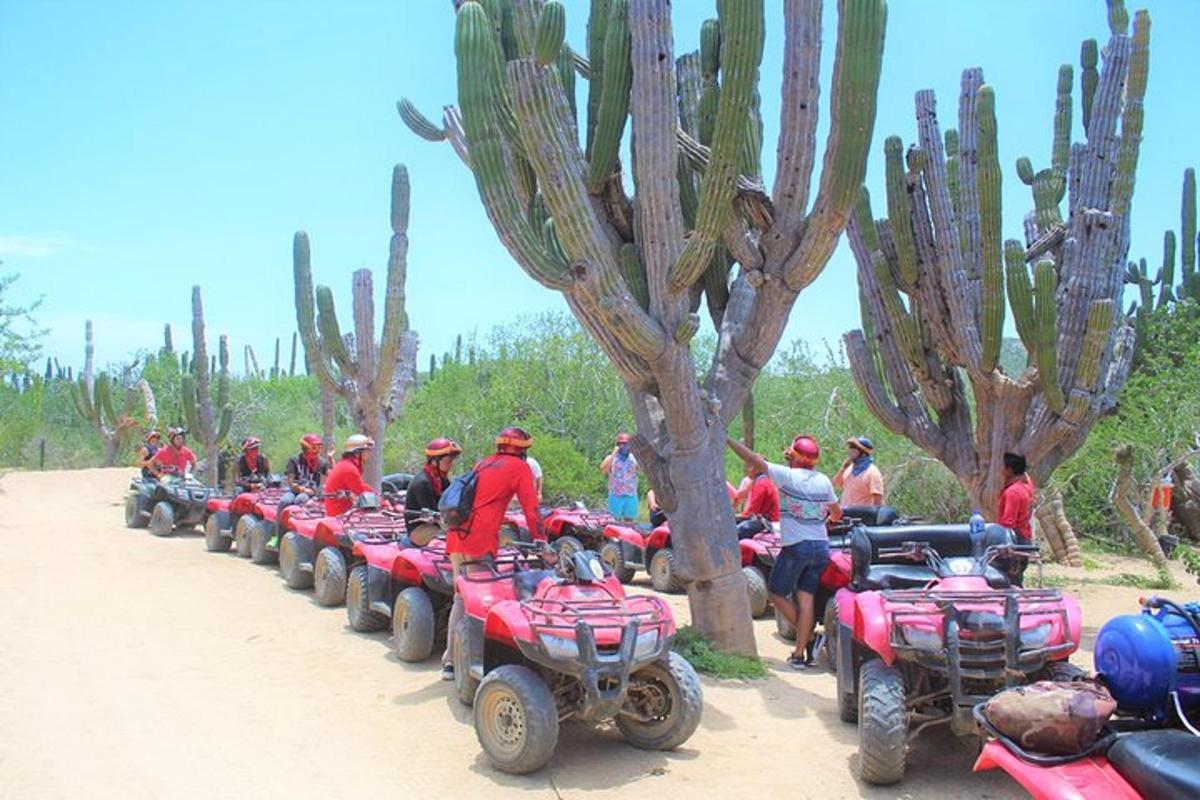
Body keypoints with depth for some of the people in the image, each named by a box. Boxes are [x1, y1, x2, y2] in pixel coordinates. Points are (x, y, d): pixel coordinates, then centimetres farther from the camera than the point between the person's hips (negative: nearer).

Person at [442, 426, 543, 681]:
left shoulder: (483, 464, 25)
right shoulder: (519, 467, 5)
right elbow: (531, 508, 1)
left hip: (455, 536, 7)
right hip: (480, 541, -7)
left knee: (461, 597, 15)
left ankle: (451, 662, 16)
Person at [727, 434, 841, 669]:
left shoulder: (787, 476, -10)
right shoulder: (823, 481, 7)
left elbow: (755, 460, -12)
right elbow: (837, 514, 19)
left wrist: (726, 439, -5)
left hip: (796, 546, -5)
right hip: (821, 547, 6)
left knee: (776, 593, 10)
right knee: (806, 598, 5)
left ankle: (809, 638, 3)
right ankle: (799, 653, 2)